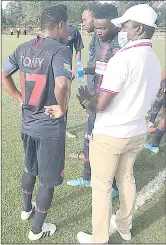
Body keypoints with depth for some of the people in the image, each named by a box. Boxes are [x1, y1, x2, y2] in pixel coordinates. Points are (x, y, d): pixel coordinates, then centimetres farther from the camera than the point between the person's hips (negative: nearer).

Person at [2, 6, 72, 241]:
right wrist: (62, 108, -19)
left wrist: (20, 99, 11)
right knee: (48, 179, 11)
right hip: (50, 127, -7)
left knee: (30, 168, 28)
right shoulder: (60, 50, -19)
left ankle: (26, 208, 50)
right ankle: (37, 229, 28)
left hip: (27, 123, 7)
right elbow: (62, 85, -36)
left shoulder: (23, 49, 4)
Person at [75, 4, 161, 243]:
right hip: (137, 132, 8)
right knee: (126, 178, 23)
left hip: (110, 135, -8)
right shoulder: (155, 61, 4)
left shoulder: (123, 59, -21)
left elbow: (100, 105, -23)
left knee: (101, 186, 8)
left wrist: (85, 100, -1)